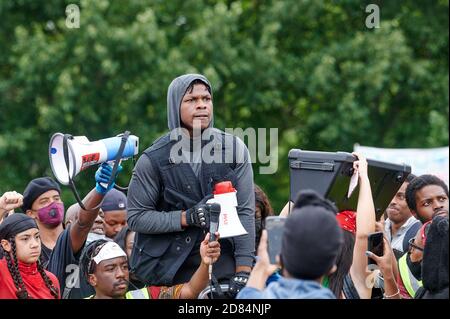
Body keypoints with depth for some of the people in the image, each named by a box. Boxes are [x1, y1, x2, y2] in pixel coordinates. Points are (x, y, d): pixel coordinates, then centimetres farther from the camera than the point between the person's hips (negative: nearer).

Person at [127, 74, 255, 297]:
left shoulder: (234, 149, 1)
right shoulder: (153, 159, -4)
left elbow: (244, 212, -2)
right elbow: (136, 217, -4)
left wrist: (243, 272, -10)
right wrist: (187, 217, -16)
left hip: (220, 267, 1)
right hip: (166, 269, -1)